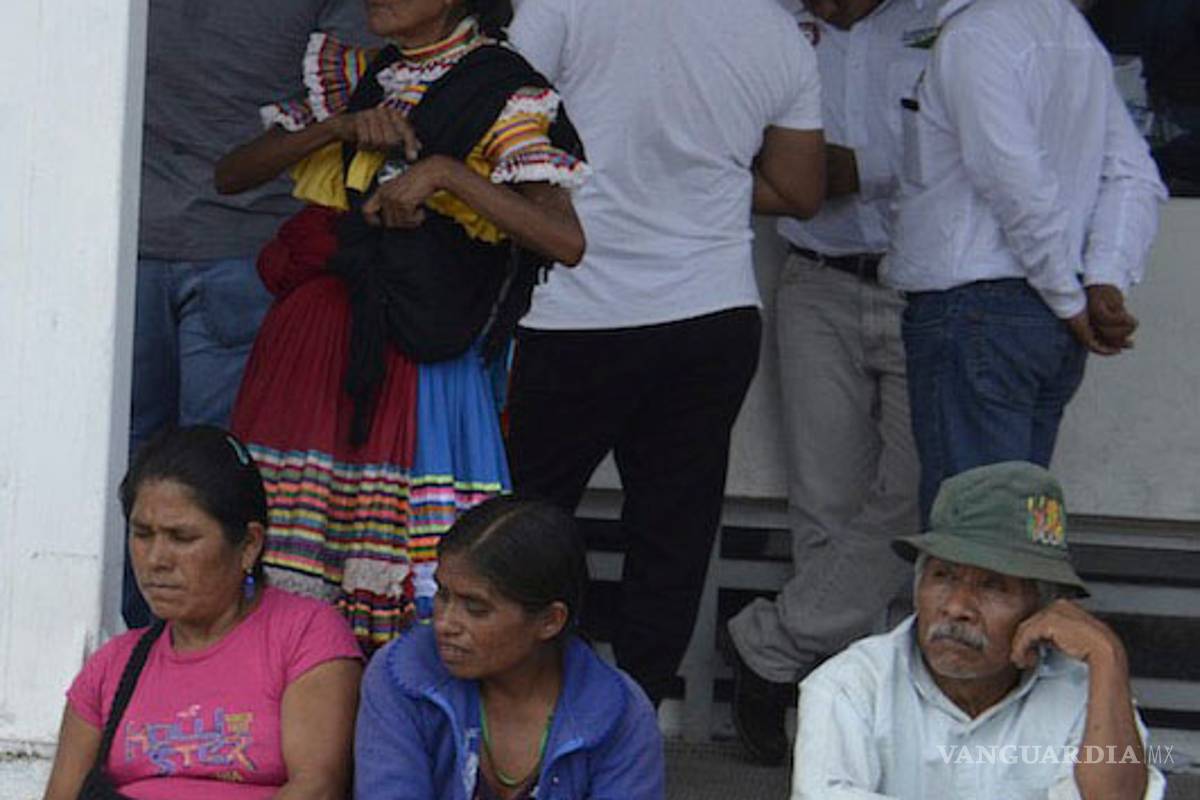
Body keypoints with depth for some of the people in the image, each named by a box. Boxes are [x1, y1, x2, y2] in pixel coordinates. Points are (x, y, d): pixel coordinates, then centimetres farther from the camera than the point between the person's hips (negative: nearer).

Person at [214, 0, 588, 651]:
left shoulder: (501, 95, -3)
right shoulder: (354, 80, 16)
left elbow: (567, 241, -16)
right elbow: (232, 174, 10)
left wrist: (444, 172, -22)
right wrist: (341, 127, -3)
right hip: (313, 344, 5)